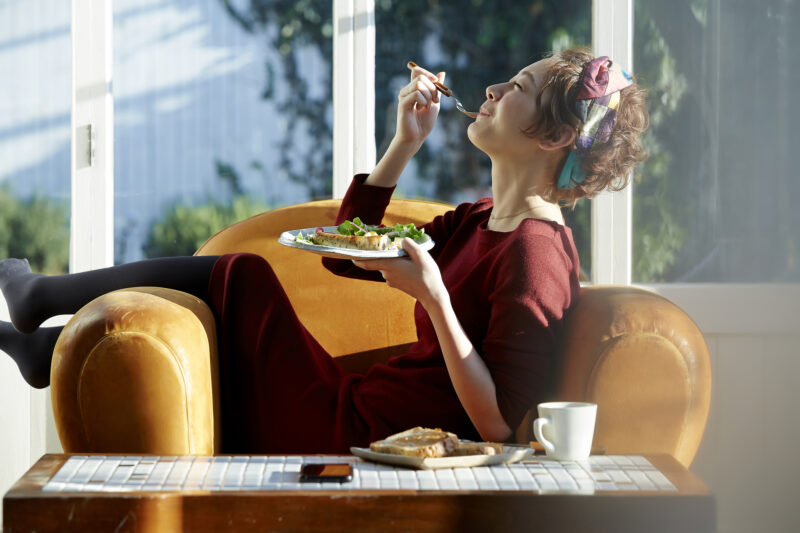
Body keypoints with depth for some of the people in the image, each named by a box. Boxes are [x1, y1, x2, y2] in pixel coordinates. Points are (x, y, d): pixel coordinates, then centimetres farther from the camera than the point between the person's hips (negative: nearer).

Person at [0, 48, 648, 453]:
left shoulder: (535, 254, -20)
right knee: (232, 277, 14)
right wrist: (406, 143, 7)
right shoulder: (481, 221, 9)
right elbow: (345, 254, 16)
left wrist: (433, 297, -30)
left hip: (367, 444, -9)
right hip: (357, 411, 9)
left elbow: (499, 423, -25)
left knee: (243, 277, -1)